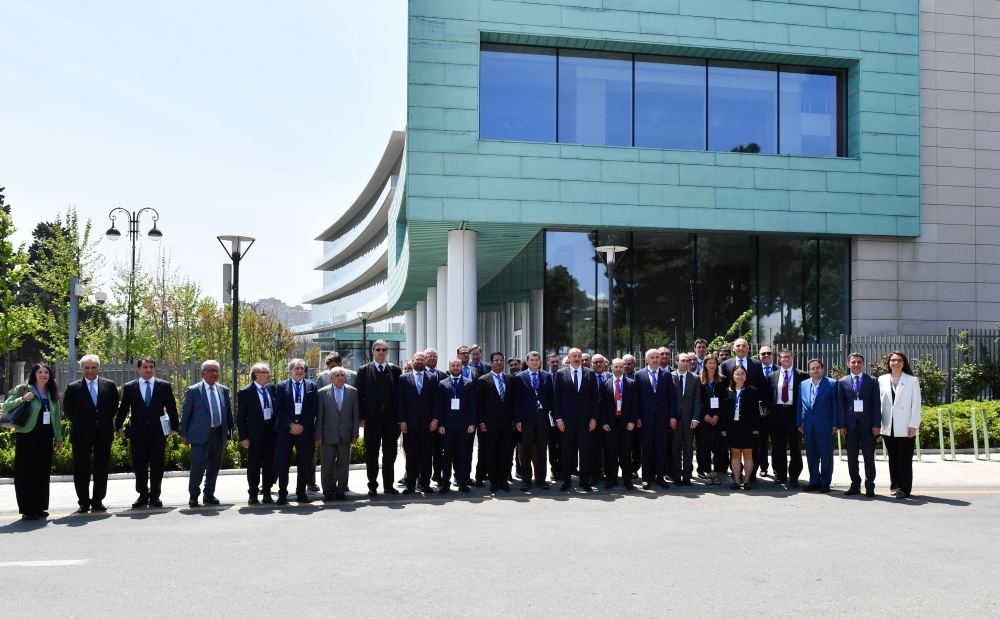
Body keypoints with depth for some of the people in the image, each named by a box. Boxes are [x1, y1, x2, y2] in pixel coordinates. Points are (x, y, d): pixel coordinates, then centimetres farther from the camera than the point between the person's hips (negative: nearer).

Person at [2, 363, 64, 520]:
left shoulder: (52, 393, 13)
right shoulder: (23, 389, -2)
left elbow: (57, 417, 14)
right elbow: (6, 407, -7)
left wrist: (58, 437, 11)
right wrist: (22, 399, -21)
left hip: (45, 438, 5)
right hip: (27, 436, -5)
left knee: (43, 472, 8)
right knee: (26, 473, -2)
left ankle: (40, 507, 17)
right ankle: (27, 510, 3)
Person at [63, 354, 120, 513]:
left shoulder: (109, 385, 5)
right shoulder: (73, 387, 1)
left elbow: (114, 406, 11)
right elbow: (67, 409, 6)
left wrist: (106, 421, 5)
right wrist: (79, 423, 2)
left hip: (104, 434, 1)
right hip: (81, 434, -1)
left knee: (101, 469, 5)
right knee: (81, 470, 3)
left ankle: (98, 501, 14)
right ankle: (84, 502, 11)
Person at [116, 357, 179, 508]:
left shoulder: (164, 386, 4)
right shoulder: (129, 387, 5)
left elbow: (171, 408, 5)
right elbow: (123, 409, 7)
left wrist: (174, 426, 3)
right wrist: (119, 426, 2)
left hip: (158, 432, 0)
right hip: (138, 433, 0)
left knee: (157, 466, 3)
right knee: (139, 466, 5)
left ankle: (155, 496, 13)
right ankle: (143, 495, 16)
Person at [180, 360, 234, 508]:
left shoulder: (223, 390, 10)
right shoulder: (193, 390, -3)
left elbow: (228, 412, 15)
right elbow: (186, 414, -1)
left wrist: (229, 431, 11)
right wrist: (184, 434, -3)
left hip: (219, 434, 5)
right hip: (201, 435, -4)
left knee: (214, 466, 11)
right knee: (198, 467, -5)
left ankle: (209, 494, 23)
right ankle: (193, 496, 10)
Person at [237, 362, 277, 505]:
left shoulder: (271, 389, 6)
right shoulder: (245, 392, -7)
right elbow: (240, 417, -5)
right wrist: (244, 437, -10)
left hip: (271, 432, 4)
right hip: (255, 434, -4)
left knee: (270, 465, 9)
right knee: (254, 466, 4)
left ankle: (267, 494, 20)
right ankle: (253, 496, 14)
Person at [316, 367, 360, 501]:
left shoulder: (353, 392, 5)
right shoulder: (322, 392, 1)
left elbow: (355, 414, 5)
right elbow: (319, 416, 0)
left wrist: (355, 433, 1)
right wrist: (318, 436, -4)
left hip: (345, 435, 1)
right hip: (328, 435, -1)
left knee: (343, 464, 6)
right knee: (327, 465, 3)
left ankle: (340, 491, 15)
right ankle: (328, 492, 13)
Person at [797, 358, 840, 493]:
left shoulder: (832, 384, 0)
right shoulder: (803, 385, 11)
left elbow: (836, 405, -2)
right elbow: (800, 405, 14)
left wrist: (835, 425, -7)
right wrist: (800, 424, 8)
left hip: (825, 426, -4)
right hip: (808, 426, 4)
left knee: (826, 455, 0)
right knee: (811, 456, 8)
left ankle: (825, 483, 10)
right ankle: (814, 482, 17)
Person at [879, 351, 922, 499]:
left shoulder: (912, 380, 0)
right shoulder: (882, 380, 8)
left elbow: (916, 404, -3)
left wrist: (913, 425, -9)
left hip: (905, 428, -3)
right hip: (888, 427, 3)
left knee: (905, 459, -3)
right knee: (893, 458, 8)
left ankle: (904, 488, 1)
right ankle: (895, 486, 16)